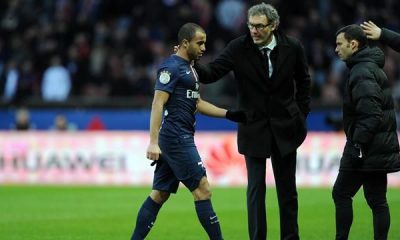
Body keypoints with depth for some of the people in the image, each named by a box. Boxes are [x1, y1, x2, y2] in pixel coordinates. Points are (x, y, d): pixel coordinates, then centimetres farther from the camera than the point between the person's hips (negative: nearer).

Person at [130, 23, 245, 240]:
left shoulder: (188, 68, 19)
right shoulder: (171, 67, -11)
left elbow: (197, 103, 26)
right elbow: (158, 103, -17)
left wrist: (229, 114, 17)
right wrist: (153, 142, -23)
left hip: (180, 139, 10)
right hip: (176, 138, -10)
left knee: (160, 194, 9)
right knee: (203, 189, -9)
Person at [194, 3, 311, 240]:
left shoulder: (292, 47, -7)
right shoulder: (239, 48, -12)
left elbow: (303, 82, 8)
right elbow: (211, 73, -16)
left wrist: (302, 116, 5)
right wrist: (192, 62, -36)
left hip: (285, 127, 2)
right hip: (254, 128, -2)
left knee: (287, 189, 10)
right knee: (256, 188, -6)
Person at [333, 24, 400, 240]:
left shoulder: (362, 72, -15)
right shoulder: (374, 68, 17)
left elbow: (370, 115, -23)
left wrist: (357, 145, -22)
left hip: (366, 149, -9)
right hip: (380, 148, 9)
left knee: (341, 193, 0)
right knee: (377, 200, 8)